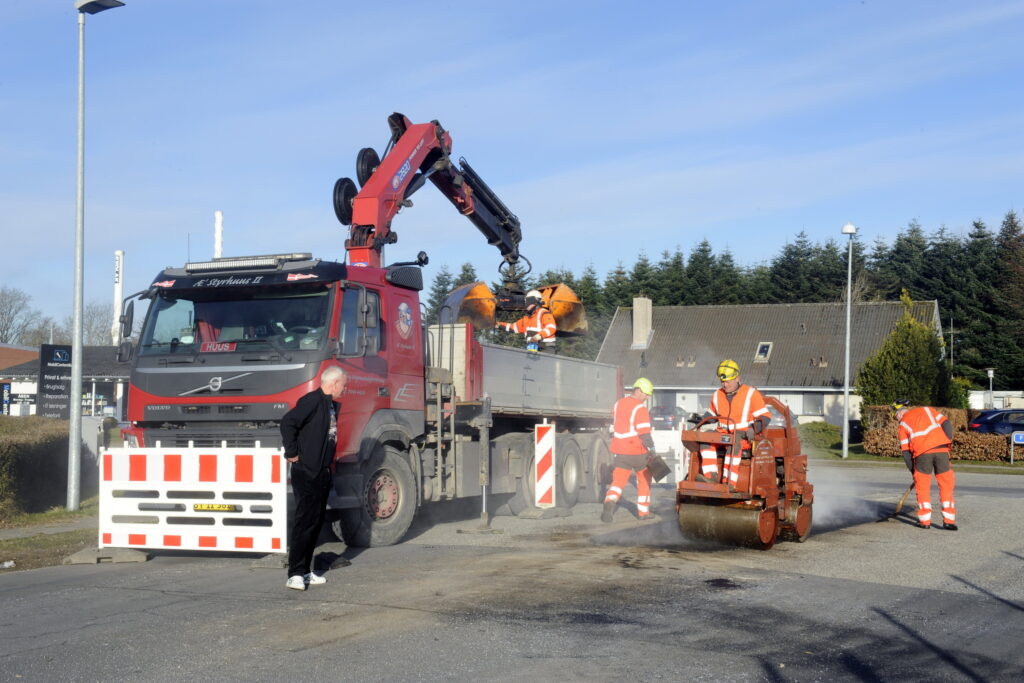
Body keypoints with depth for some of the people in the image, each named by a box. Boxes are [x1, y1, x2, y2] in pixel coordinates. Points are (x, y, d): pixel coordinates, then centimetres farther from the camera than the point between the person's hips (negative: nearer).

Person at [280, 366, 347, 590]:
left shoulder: (333, 405, 16)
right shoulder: (312, 401, -15)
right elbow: (288, 422, -24)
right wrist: (292, 453, -18)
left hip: (323, 473, 10)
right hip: (306, 473, -10)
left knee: (316, 521, 12)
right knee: (304, 521, -9)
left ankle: (305, 571, 19)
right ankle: (295, 574, -7)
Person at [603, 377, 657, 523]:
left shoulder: (618, 404, 11)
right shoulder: (640, 408, -14)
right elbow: (644, 433, -20)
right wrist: (652, 450, -18)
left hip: (621, 451, 5)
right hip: (638, 451, -5)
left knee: (618, 481, 3)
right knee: (644, 480, 15)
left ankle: (610, 502, -25)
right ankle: (643, 512, 19)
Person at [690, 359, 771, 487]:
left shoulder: (751, 394, -2)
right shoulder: (717, 396, 13)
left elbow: (765, 417, -4)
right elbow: (712, 414, 29)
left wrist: (754, 429, -23)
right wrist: (701, 419, 7)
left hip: (744, 437, -5)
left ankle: (729, 482, -46)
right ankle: (711, 476, -37)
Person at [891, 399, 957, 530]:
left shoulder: (903, 424, 17)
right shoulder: (927, 410, 22)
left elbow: (906, 451, 12)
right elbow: (946, 424, 7)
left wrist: (913, 470, 17)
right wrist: (947, 443, 9)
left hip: (922, 453, -1)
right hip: (941, 450, 1)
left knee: (922, 486, 13)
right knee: (946, 485, 8)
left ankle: (925, 521, 15)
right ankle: (948, 520, 5)